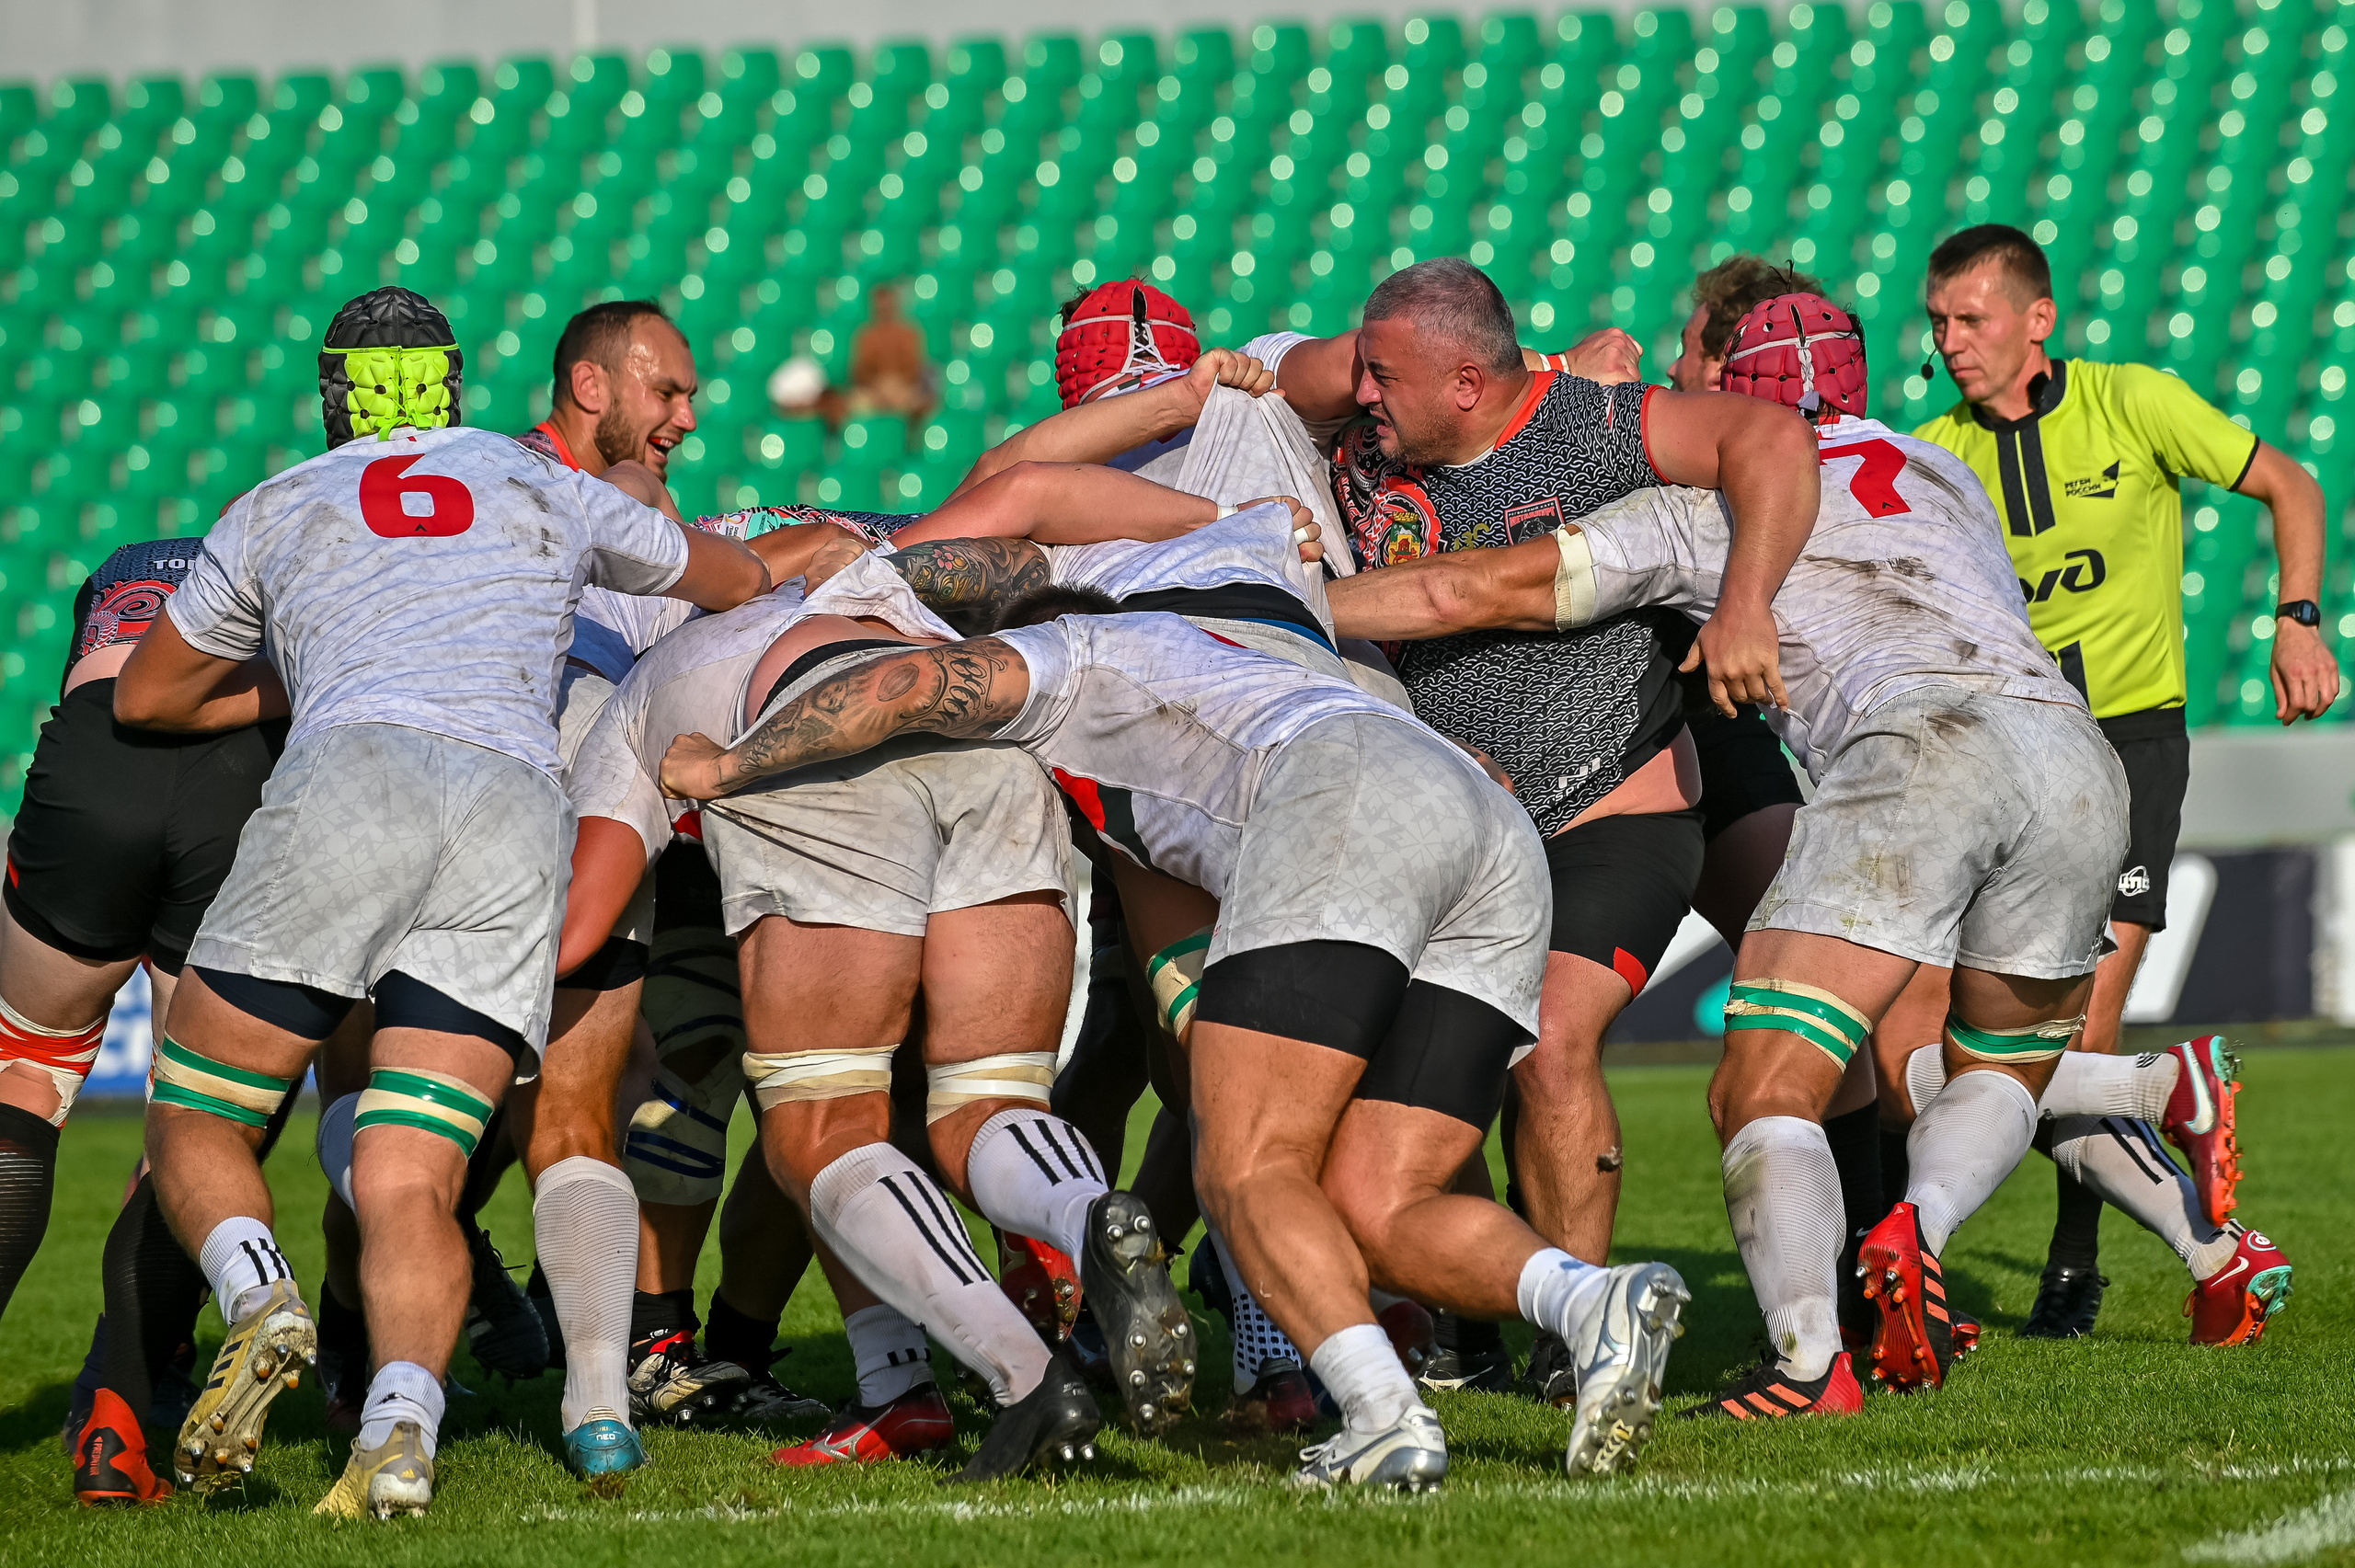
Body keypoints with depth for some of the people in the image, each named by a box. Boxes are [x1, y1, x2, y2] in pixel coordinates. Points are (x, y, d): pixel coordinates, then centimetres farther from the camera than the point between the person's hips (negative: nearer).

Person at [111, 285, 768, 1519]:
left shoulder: (276, 510, 24)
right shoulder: (545, 491, 28)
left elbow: (146, 698, 35)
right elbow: (739, 582, 42)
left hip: (352, 773, -2)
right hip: (519, 810, 2)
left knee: (195, 1122, 10)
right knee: (408, 1185, -2)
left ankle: (259, 1298, -20)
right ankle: (400, 1429, -27)